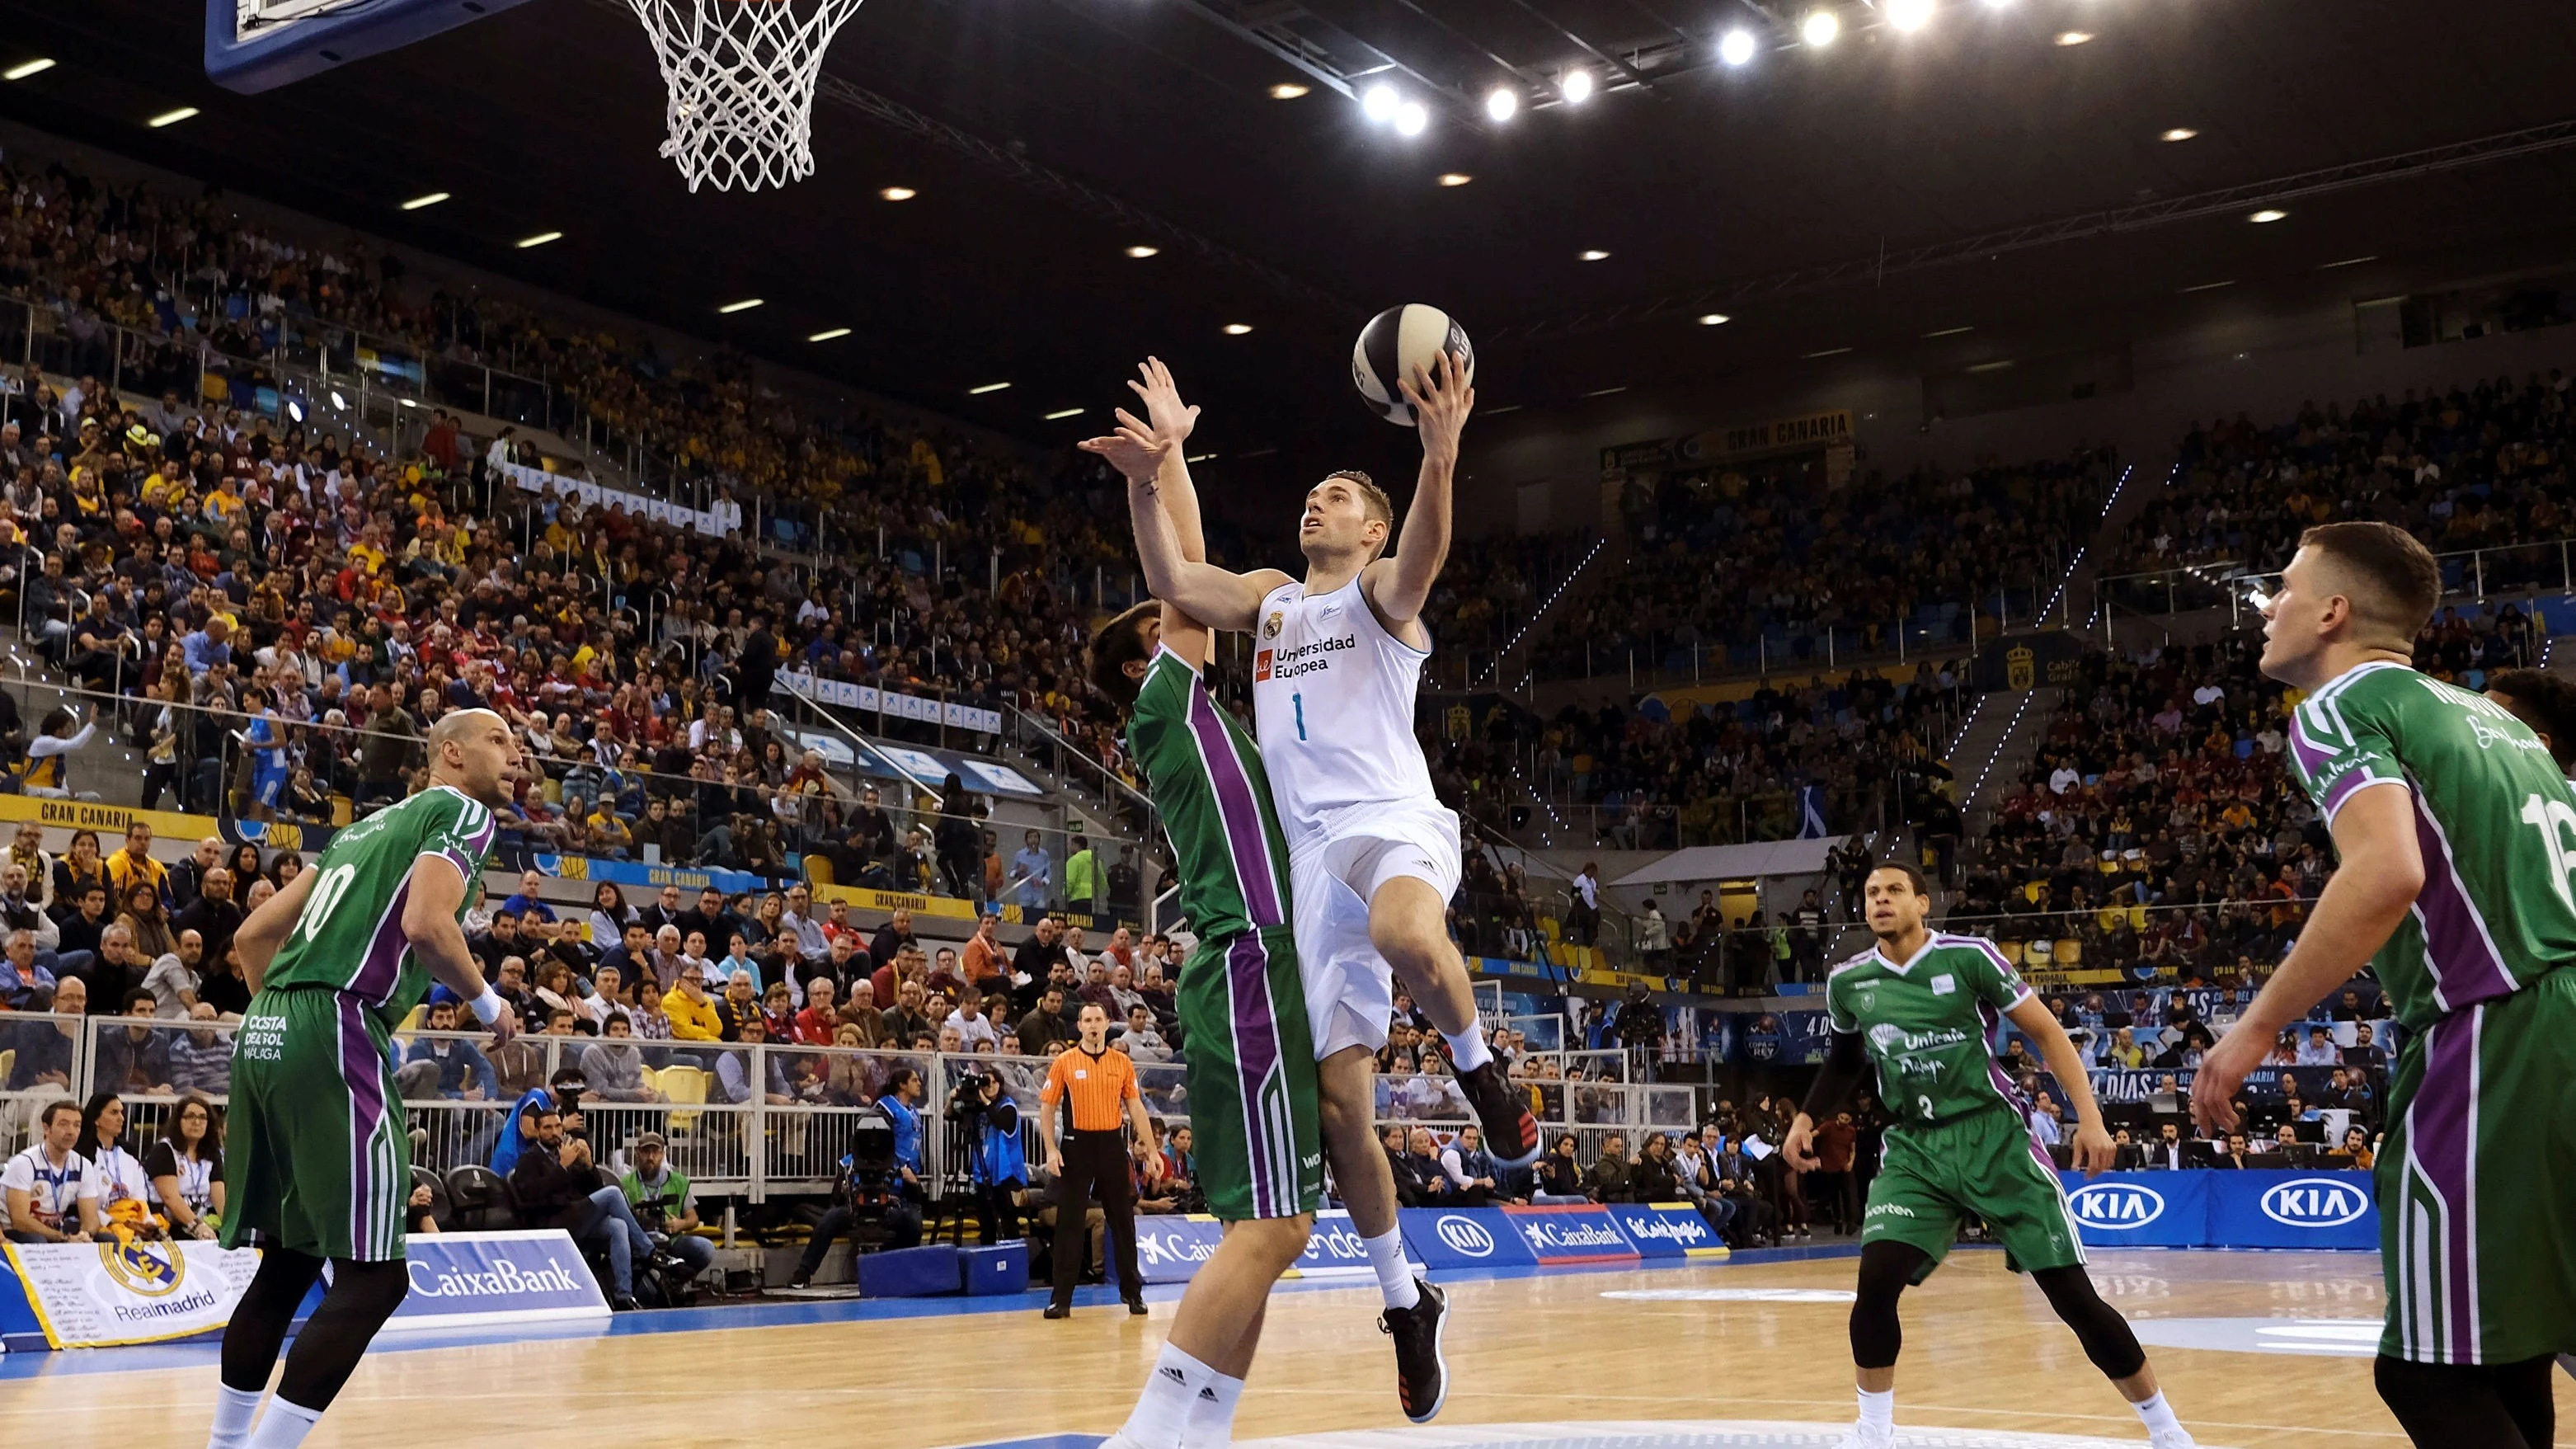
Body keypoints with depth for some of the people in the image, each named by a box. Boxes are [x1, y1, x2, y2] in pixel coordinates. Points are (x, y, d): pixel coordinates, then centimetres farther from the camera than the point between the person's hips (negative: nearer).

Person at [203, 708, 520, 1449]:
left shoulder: (365, 825, 26)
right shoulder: (462, 811, 2)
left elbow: (253, 934, 24)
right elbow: (426, 924, -16)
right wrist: (488, 1003, 0)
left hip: (266, 1030, 9)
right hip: (335, 1037, -9)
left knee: (287, 1262, 19)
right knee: (372, 1277, -5)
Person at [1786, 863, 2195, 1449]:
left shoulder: (1969, 956, -9)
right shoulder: (1847, 982, 4)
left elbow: (2046, 1032, -4)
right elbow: (1845, 1060, 23)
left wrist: (2089, 1116, -12)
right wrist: (1806, 1119, 13)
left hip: (1994, 1137, -3)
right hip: (1914, 1148, 3)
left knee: (2073, 1294, -2)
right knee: (1876, 1280, -17)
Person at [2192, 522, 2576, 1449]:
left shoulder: (2338, 705, -3)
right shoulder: (2488, 712, 23)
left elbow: (2387, 871, -20)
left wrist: (2257, 1028, -14)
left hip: (2489, 1044, -8)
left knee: (2433, 1372, -2)